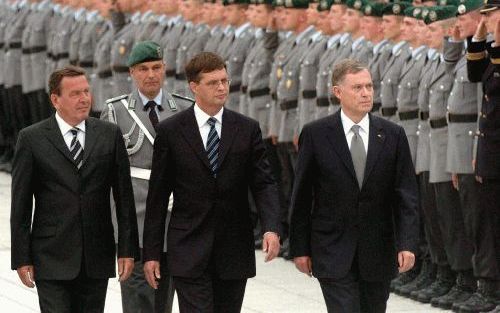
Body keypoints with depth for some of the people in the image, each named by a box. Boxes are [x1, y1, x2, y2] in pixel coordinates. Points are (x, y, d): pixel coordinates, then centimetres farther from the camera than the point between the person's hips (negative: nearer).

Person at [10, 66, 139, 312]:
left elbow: (124, 197, 6)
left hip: (97, 260, 3)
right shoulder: (31, 139, -1)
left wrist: (127, 249, 1)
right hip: (52, 261, -2)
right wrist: (22, 258, -3)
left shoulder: (110, 135, 6)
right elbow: (20, 204, 0)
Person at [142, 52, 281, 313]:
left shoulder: (247, 130, 5)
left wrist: (272, 229, -18)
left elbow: (263, 184, 1)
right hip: (189, 250, -3)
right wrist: (151, 252, -1)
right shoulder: (171, 131, 0)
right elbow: (157, 196, 2)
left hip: (234, 250, 3)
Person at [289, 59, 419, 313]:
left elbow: (406, 195, 1)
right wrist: (300, 248, -1)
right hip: (333, 253, -3)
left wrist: (407, 244, -10)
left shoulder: (392, 135, 3)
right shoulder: (315, 135, -3)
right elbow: (301, 196, 1)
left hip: (377, 253, 3)